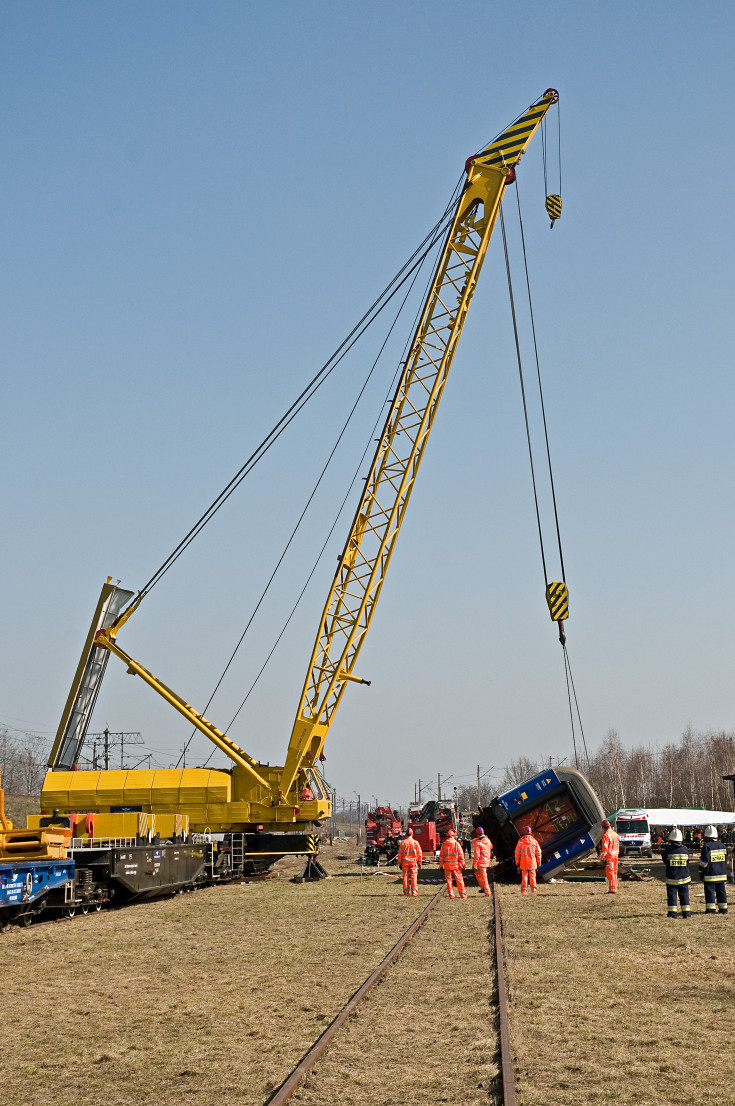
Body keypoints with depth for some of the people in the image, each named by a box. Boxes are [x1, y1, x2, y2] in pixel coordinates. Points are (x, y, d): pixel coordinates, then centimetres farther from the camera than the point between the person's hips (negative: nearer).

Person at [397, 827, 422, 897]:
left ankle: (406, 891, 10)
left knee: (405, 876, 8)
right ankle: (414, 891, 0)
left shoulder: (402, 842, -1)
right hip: (413, 861, -1)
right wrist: (419, 862, 6)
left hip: (405, 862, 1)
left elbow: (400, 853, 1)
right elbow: (419, 853, -2)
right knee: (414, 877, 3)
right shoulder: (415, 842, -3)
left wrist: (400, 863, 8)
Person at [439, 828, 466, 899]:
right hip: (456, 865, -2)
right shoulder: (456, 843, -5)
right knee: (459, 879, 6)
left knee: (449, 880, 10)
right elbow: (460, 854, -7)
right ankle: (462, 894, 6)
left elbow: (441, 856, 4)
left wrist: (441, 866, 10)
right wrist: (462, 864, -2)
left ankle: (451, 894, 9)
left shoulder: (443, 844, 2)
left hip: (447, 865, 2)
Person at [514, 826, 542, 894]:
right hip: (532, 862, 0)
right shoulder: (534, 841, 0)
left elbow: (517, 852, 1)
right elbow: (538, 852, 2)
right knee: (532, 876, 8)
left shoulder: (521, 841, -1)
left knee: (524, 876, 5)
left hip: (523, 862, 0)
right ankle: (533, 889, 6)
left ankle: (523, 890, 2)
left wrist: (517, 862, 8)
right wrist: (539, 862, 9)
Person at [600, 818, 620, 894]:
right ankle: (615, 889, 19)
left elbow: (605, 848, -19)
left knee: (610, 872, -6)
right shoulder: (615, 834, 10)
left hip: (609, 856, -8)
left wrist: (602, 858, -16)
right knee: (614, 872, 14)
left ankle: (612, 889, -9)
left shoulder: (606, 835, -15)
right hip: (615, 855, 8)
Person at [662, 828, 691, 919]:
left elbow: (664, 859, 2)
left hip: (671, 878, -2)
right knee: (684, 895, 10)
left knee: (672, 894, 4)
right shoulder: (685, 849, -4)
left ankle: (673, 913, 1)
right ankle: (686, 912, 10)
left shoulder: (668, 849, -12)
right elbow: (687, 861, 7)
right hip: (683, 877, 2)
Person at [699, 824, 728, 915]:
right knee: (721, 891, 12)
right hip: (722, 874, 6)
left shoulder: (706, 846, -12)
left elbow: (704, 862, -13)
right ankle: (723, 908, 13)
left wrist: (701, 873, -3)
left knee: (710, 891, -1)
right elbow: (726, 859, 15)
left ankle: (711, 909, -2)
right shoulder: (722, 846, 7)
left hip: (710, 874, -6)